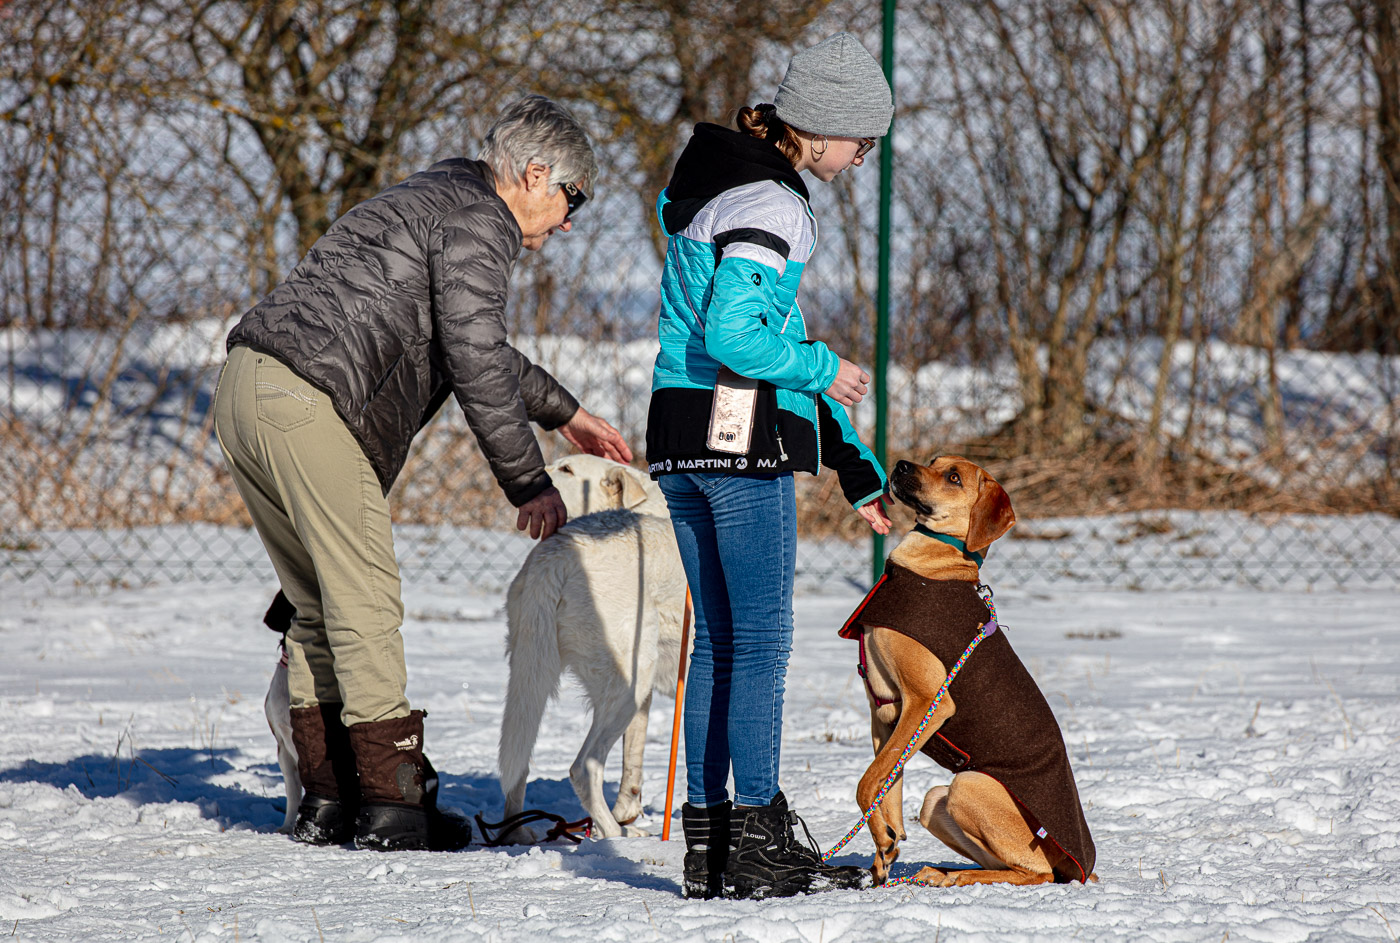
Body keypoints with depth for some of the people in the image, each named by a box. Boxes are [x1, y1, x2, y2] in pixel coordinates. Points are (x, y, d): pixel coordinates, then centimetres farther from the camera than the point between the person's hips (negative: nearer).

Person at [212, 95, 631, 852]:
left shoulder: (432, 198, 29)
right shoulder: (477, 220, -4)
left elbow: (477, 344, 42)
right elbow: (476, 363, -12)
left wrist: (564, 412, 47)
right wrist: (527, 482, -6)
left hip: (243, 390, 10)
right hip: (306, 401, -10)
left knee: (319, 607, 15)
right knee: (366, 605, -6)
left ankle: (326, 801, 17)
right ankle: (392, 808, -6)